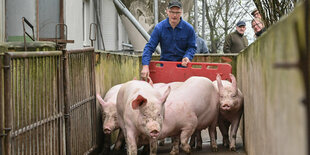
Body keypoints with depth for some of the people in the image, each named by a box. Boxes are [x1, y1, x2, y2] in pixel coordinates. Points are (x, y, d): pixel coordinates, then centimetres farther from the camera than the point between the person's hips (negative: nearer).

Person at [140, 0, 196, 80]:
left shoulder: (188, 28, -3)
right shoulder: (159, 27, -4)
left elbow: (192, 47, 6)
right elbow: (149, 47, -6)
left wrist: (187, 57, -17)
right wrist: (145, 66, -19)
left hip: (182, 64, 0)